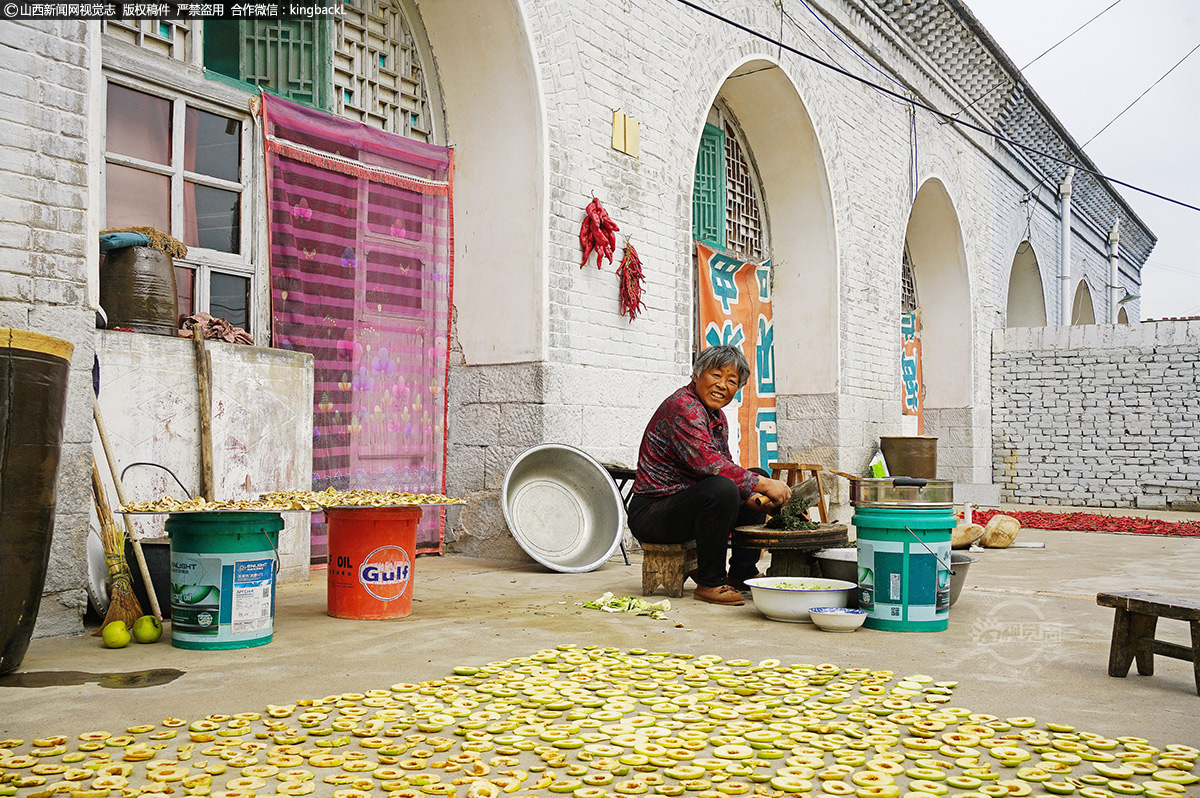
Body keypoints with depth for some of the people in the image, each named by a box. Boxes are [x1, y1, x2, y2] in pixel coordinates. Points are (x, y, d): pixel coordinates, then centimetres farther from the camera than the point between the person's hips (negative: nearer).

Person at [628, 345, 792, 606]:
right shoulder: (683, 406, -18)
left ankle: (742, 573, 17)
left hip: (684, 503, 10)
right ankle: (710, 582, -17)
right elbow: (708, 464, -29)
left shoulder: (717, 417, 13)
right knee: (721, 489, -34)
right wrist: (763, 485, -25)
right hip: (650, 513, -10)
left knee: (759, 478, 14)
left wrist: (751, 498, -9)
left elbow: (727, 467, 12)